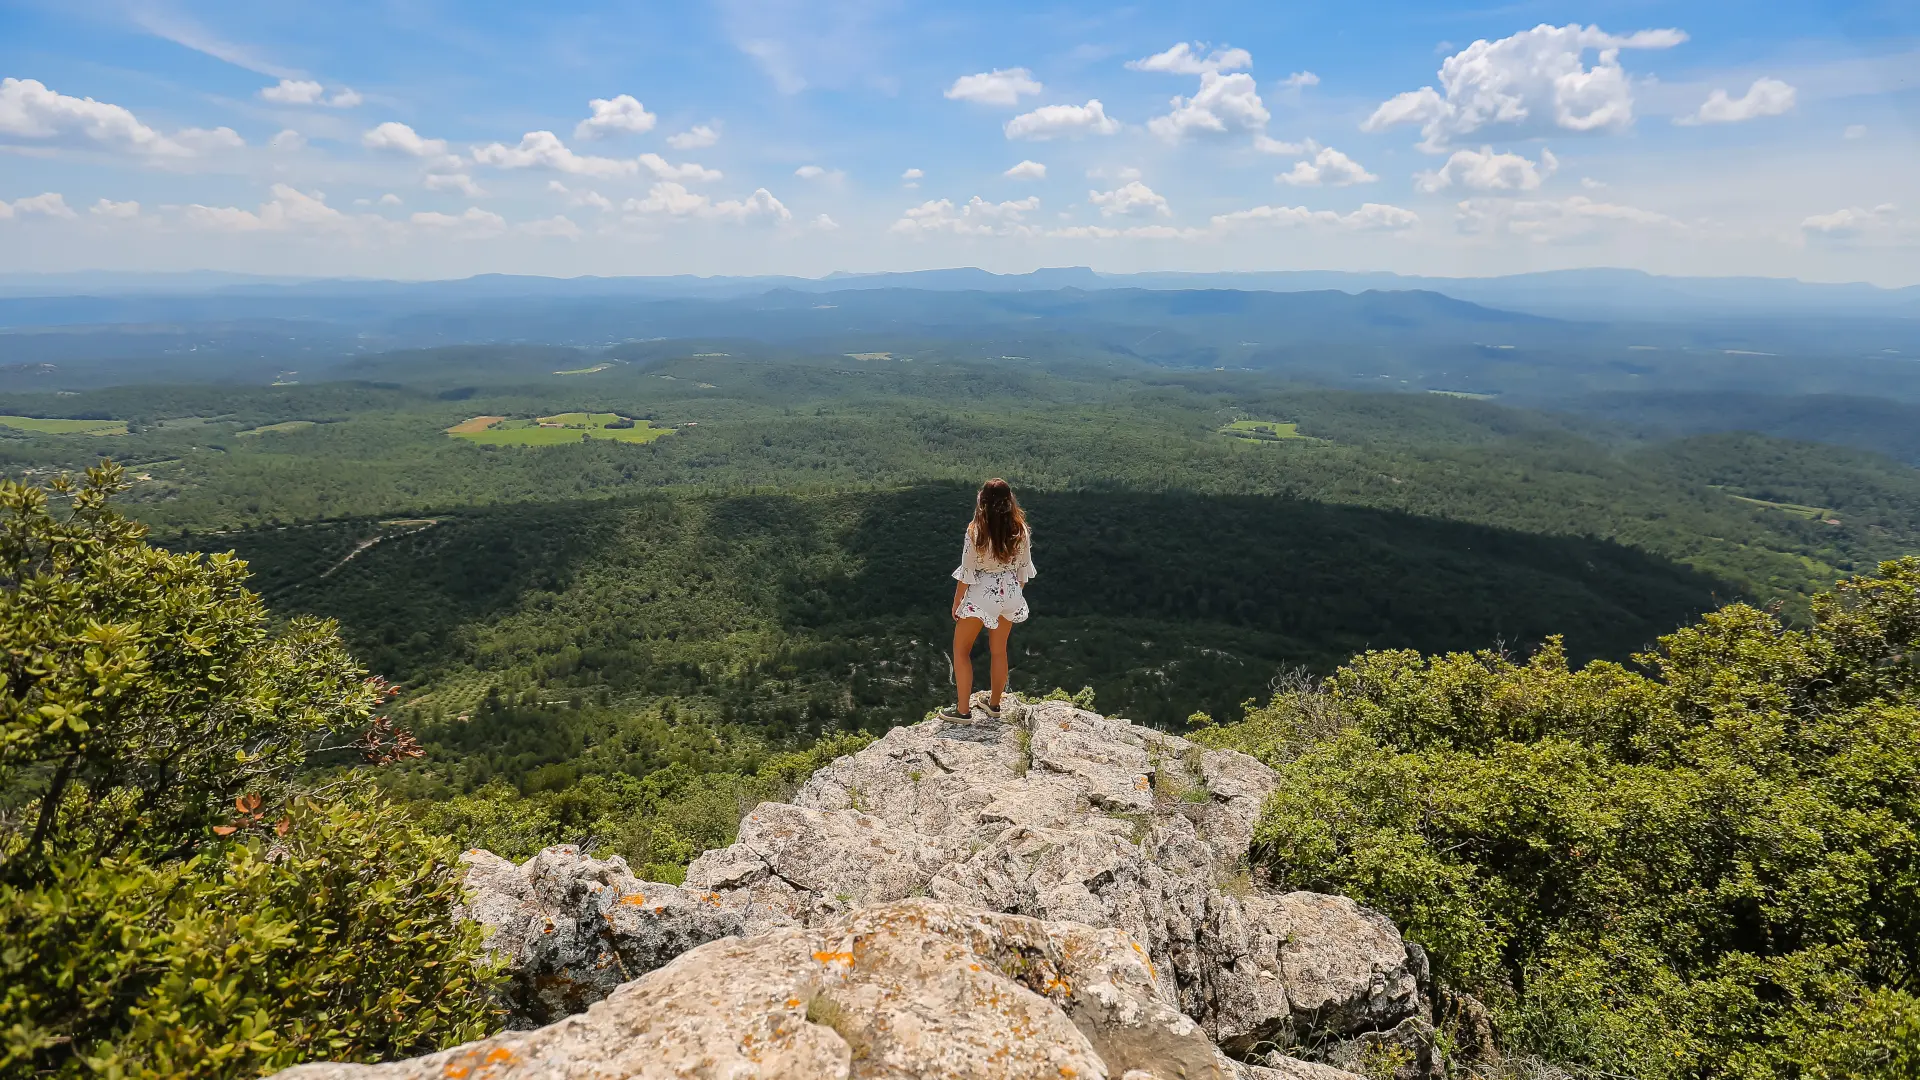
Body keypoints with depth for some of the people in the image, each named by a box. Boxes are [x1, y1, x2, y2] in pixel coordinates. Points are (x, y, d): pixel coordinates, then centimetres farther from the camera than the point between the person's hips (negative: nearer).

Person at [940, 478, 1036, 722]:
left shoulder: (976, 530, -18)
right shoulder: (1021, 531, -6)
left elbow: (966, 572, -13)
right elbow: (1024, 569, 3)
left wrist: (956, 602, -1)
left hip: (980, 595, -4)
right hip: (1010, 594, 5)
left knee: (961, 649, 12)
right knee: (999, 650, 21)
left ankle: (963, 710, 13)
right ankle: (994, 704, 34)